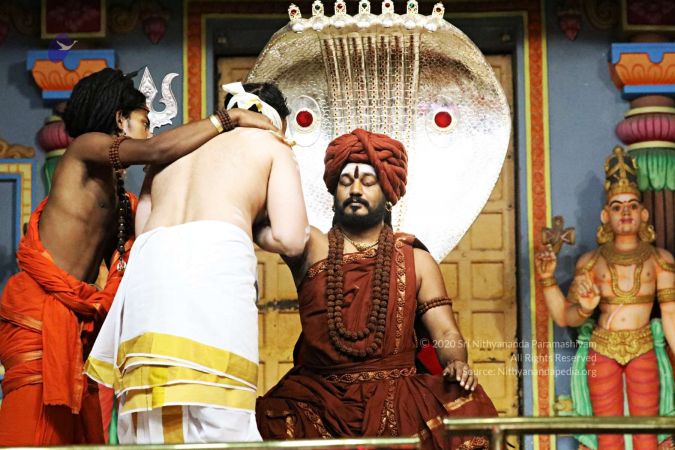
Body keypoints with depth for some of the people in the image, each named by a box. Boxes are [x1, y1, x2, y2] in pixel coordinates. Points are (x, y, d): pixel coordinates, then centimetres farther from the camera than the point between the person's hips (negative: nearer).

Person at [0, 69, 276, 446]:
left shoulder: (121, 199, 21)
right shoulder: (87, 146, -2)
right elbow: (157, 151, -20)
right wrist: (229, 118, -13)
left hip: (77, 315, 9)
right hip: (41, 306, -9)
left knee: (75, 429, 3)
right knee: (35, 422, -14)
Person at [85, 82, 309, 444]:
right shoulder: (272, 146, 22)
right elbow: (290, 238, 8)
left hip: (147, 265, 4)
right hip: (216, 263, -4)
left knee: (151, 418, 4)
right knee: (220, 420, -7)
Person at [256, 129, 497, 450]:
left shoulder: (416, 260, 14)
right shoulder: (310, 247, 12)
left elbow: (446, 332, 6)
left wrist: (457, 363, -15)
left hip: (396, 394, 1)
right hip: (318, 396, -1)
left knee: (463, 402, -29)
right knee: (274, 423, -32)